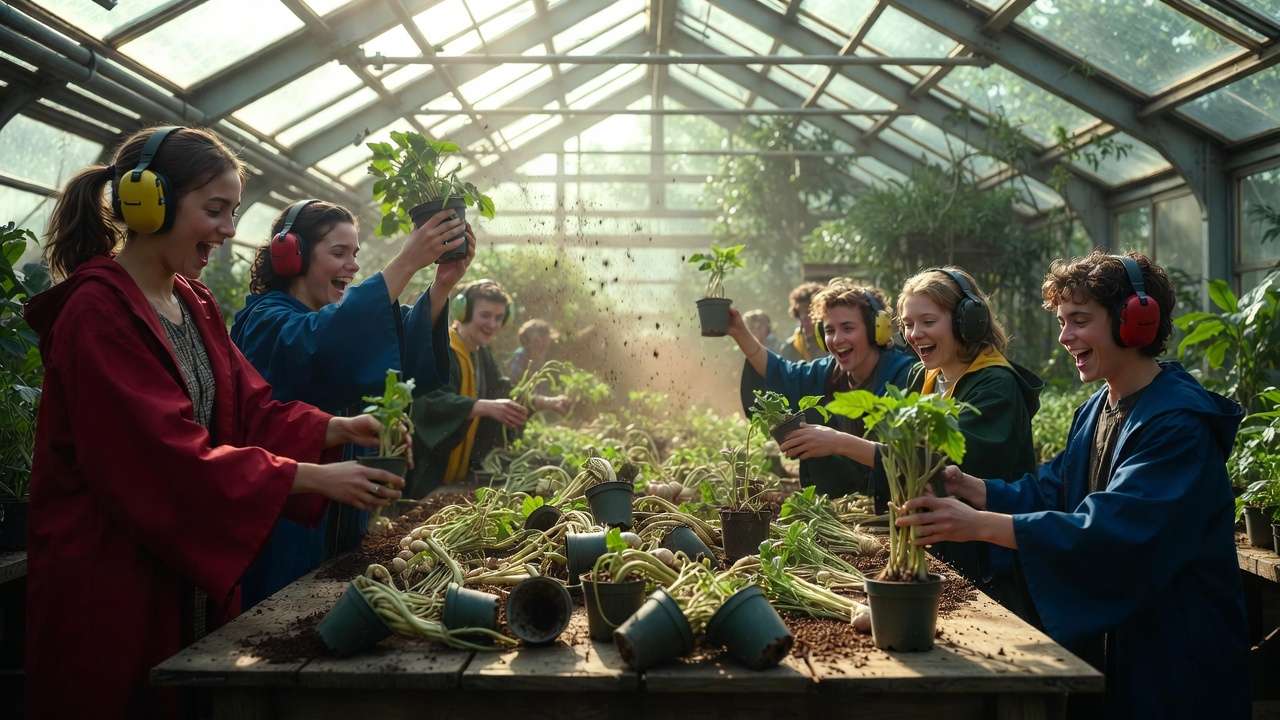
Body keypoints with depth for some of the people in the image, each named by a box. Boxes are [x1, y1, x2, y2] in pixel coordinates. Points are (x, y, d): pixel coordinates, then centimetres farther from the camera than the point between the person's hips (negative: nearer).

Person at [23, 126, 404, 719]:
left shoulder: (194, 306, 10)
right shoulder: (98, 313, -18)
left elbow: (251, 410, 5)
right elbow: (167, 455, -25)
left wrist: (339, 429, -12)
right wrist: (317, 479, -26)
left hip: (190, 571, 8)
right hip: (109, 578, -8)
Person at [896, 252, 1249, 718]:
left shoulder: (1179, 423, -23)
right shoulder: (1095, 410, 6)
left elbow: (1111, 532, -33)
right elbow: (1048, 494, 3)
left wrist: (980, 525, -40)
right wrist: (967, 487, -14)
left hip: (1174, 657, -8)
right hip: (1101, 639, 8)